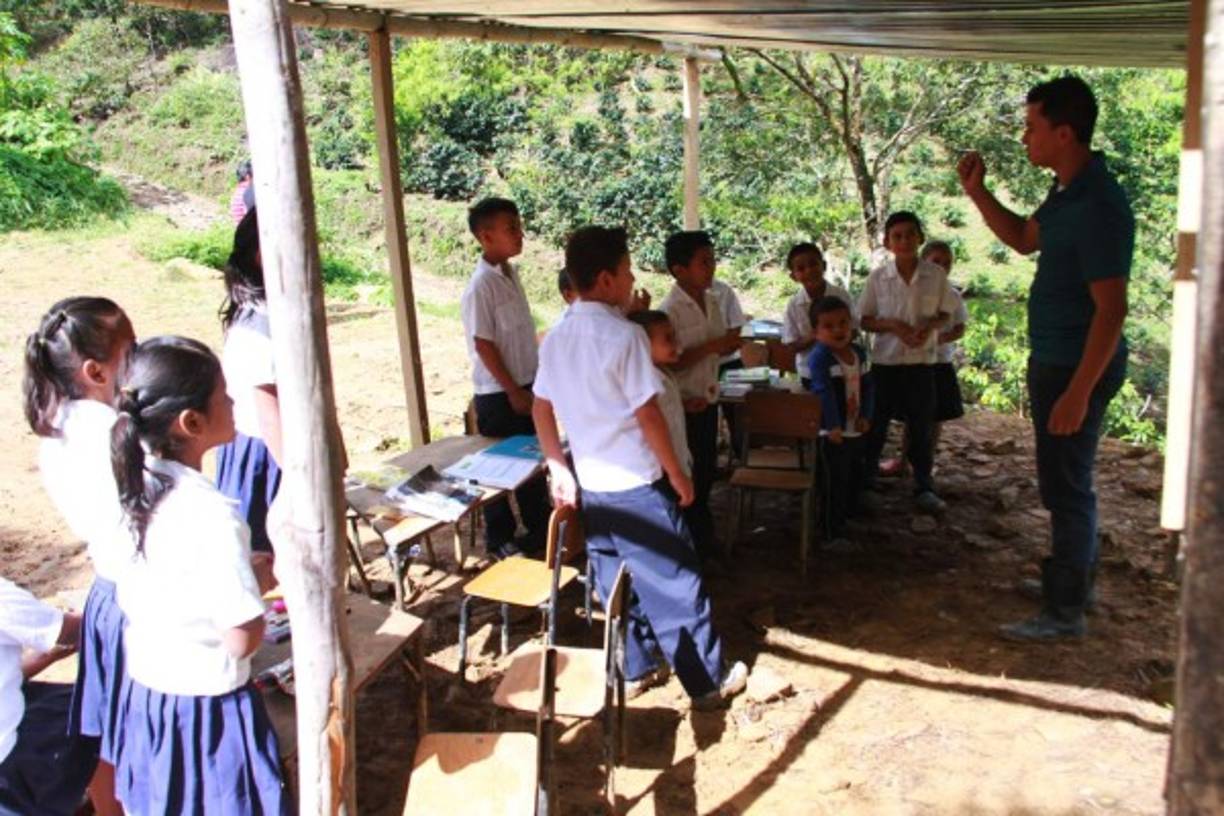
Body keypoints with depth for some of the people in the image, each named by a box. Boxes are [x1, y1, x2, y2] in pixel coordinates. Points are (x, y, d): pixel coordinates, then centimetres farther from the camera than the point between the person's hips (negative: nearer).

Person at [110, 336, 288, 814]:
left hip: (143, 699, 7)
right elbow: (242, 639, -25)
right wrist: (260, 579, -7)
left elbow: (130, 601, 8)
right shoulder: (214, 516, -27)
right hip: (207, 712, -7)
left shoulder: (136, 492, -4)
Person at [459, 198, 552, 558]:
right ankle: (500, 540, 20)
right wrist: (513, 392, -16)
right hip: (499, 394, -8)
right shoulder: (481, 285, -18)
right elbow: (483, 344, -18)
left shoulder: (510, 273, 7)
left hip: (527, 385, 8)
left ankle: (539, 528, 31)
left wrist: (531, 385, 15)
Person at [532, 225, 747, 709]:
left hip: (591, 486, 7)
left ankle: (636, 668, 32)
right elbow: (648, 415, -18)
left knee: (615, 583, 19)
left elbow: (541, 410, 9)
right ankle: (709, 683, 16)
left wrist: (559, 470, 15)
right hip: (637, 486, -7)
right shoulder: (624, 335, -19)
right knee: (676, 586, 5)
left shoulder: (556, 339, 4)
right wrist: (677, 474, -8)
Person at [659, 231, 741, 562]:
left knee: (706, 471, 17)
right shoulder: (670, 310, -20)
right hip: (683, 407, -8)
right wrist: (712, 346, -25)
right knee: (687, 476, 4)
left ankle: (703, 540, 33)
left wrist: (728, 344, -8)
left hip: (708, 401, 8)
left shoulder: (713, 302, 5)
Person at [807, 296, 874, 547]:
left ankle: (848, 514, 41)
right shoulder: (819, 357, -19)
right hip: (833, 432, -8)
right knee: (835, 483, -2)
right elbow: (824, 392, -25)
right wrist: (833, 426, -30)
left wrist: (866, 416, -2)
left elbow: (868, 386, 9)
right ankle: (833, 534, 9)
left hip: (856, 429, 8)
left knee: (855, 476, 21)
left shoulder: (859, 352, 6)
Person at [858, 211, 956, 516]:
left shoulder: (936, 275, -3)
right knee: (876, 424, 8)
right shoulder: (878, 277, -5)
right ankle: (865, 482, 22)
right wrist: (892, 325, -17)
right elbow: (864, 320, 0)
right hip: (885, 361, -1)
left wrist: (929, 326, -15)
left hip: (922, 361, 1)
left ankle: (924, 488, 20)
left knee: (921, 427, 8)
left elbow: (945, 313, 6)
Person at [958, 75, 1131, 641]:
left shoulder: (1098, 207, -23)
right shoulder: (1067, 191, 7)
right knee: (1065, 481, 21)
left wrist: (1078, 393, -26)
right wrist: (976, 192, 10)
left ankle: (1065, 613, 13)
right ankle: (1075, 579, 38)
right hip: (1054, 360, 10)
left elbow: (1111, 309, -25)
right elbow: (1025, 239, 24)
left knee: (1066, 486, 0)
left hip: (1078, 367, -10)